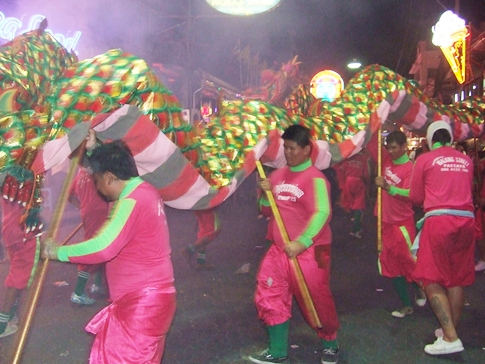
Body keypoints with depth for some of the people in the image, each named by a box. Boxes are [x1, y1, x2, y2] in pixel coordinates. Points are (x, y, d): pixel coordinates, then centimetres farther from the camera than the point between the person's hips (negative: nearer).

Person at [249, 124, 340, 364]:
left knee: (316, 301, 5)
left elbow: (322, 212, -25)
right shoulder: (277, 175, 8)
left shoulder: (315, 178, -12)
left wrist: (301, 242, -36)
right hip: (279, 250, 7)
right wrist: (266, 195, -5)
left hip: (309, 252, -6)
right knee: (269, 298, 6)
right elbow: (267, 211, 17)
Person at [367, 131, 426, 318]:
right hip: (386, 222, 6)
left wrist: (387, 187, -35)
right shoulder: (386, 160, 4)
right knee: (392, 264, 9)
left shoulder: (410, 168, -14)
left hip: (403, 223, -6)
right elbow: (371, 145, 3)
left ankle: (420, 287, 32)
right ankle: (406, 304, 20)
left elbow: (409, 195, -25)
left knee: (408, 260, 0)